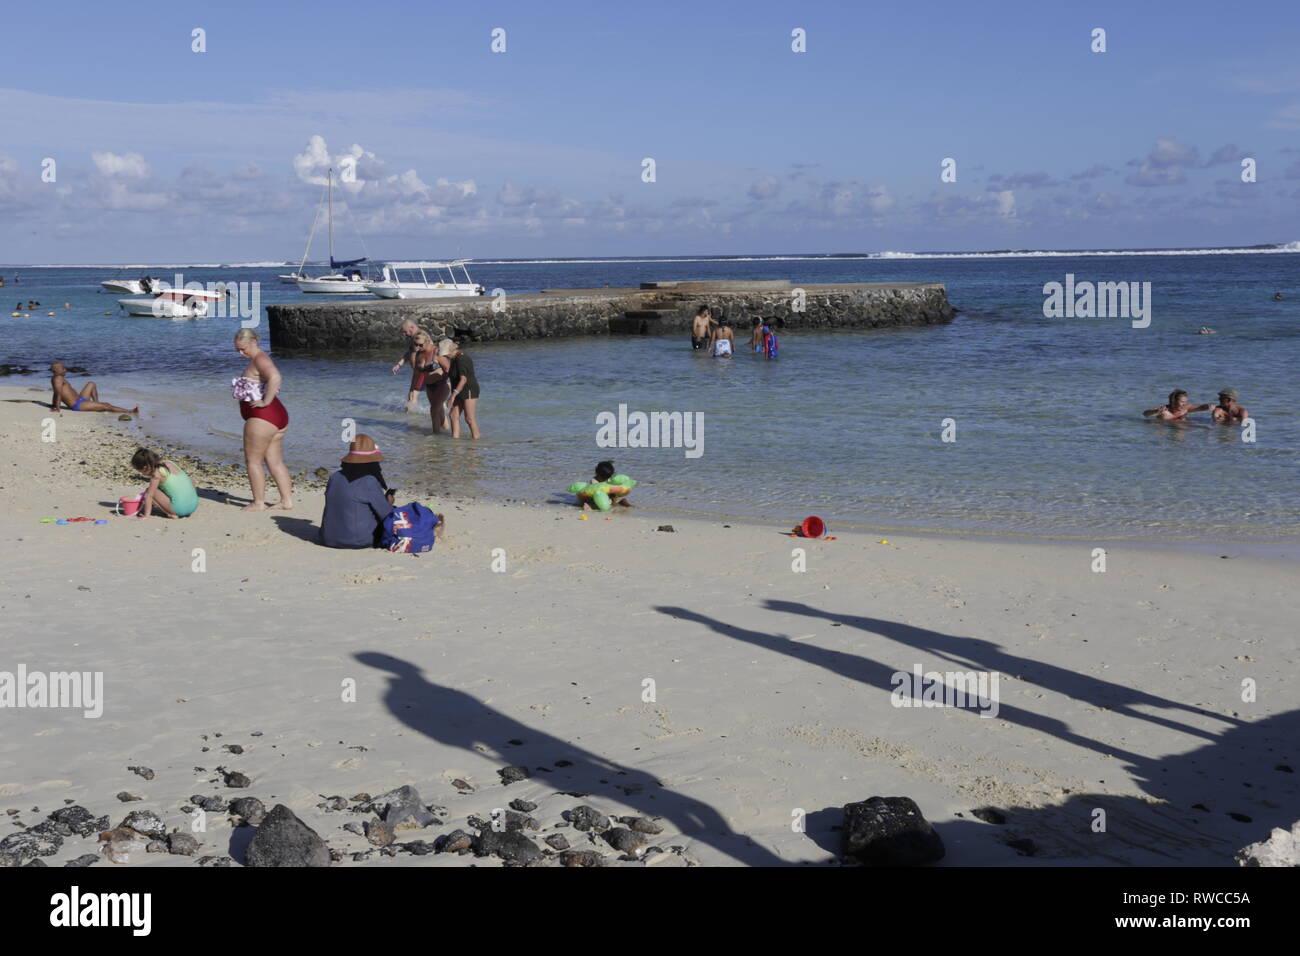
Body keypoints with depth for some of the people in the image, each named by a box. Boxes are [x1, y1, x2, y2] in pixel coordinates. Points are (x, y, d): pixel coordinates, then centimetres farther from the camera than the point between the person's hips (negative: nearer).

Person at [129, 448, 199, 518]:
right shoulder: (168, 463, 12)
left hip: (180, 509, -8)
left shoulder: (157, 473, -10)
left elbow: (149, 495, -10)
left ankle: (171, 514, -2)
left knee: (148, 491, -1)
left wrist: (146, 515, -5)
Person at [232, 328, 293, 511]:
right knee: (275, 461, 12)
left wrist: (266, 401, -26)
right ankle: (287, 501, 12)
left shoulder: (260, 359, -14)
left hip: (262, 417, -10)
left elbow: (275, 377, -33)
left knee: (253, 460, 0)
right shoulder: (257, 359, 19)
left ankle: (258, 503, 5)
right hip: (277, 415, 10)